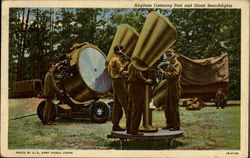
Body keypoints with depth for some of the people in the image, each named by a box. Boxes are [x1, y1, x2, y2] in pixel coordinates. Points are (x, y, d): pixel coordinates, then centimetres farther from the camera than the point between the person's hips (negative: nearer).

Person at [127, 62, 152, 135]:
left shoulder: (131, 64, 15)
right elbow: (138, 75, -21)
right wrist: (146, 81, -7)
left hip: (131, 87, 10)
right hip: (138, 88, -10)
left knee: (131, 109, 11)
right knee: (137, 110, -7)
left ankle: (129, 129, 15)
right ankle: (134, 130, -6)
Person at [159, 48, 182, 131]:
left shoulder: (177, 64, -11)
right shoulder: (170, 64, 19)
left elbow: (174, 74, -23)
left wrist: (164, 72, -18)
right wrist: (163, 72, 4)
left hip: (175, 88, -10)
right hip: (169, 88, 10)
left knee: (174, 108, -7)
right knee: (167, 108, 12)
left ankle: (176, 126, -1)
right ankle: (169, 124, 20)